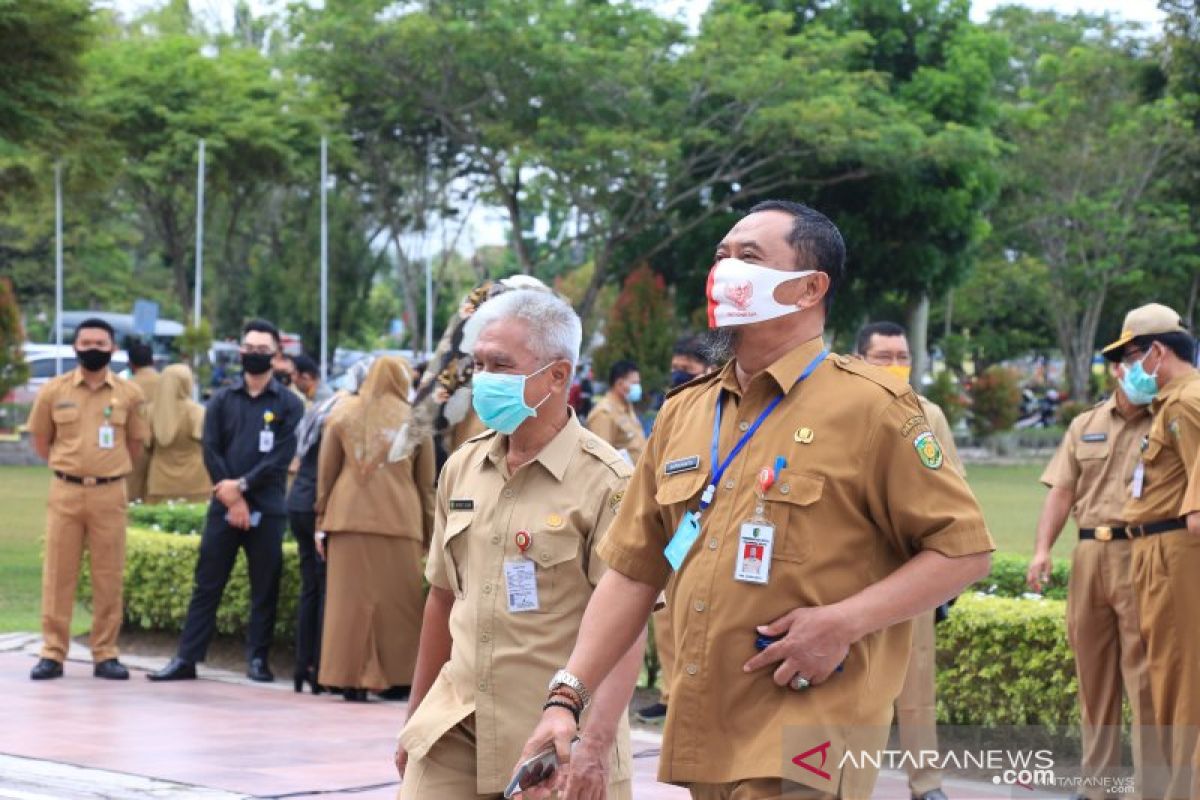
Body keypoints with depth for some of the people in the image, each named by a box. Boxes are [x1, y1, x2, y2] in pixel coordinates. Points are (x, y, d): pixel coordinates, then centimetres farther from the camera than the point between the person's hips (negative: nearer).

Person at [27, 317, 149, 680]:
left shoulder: (129, 393, 3)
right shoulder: (54, 390, 2)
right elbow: (40, 440, 13)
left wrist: (109, 470, 11)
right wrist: (69, 466, 12)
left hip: (109, 494, 0)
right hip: (65, 492, 0)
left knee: (109, 577, 3)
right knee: (58, 574, 1)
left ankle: (105, 654, 9)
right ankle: (53, 653, 6)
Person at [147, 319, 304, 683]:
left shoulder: (289, 405, 3)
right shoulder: (222, 401, 10)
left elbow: (281, 458, -6)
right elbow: (211, 452, 2)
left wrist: (243, 485, -14)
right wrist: (233, 499, -8)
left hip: (266, 510, -1)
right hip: (224, 507, 1)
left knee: (265, 589, 2)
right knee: (206, 586, 2)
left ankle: (258, 659, 9)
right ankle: (186, 658, 3)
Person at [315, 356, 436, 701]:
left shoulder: (343, 414, 10)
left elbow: (325, 473, 10)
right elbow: (426, 482, 10)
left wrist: (322, 521, 15)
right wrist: (429, 532, 15)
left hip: (348, 517, 1)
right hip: (399, 521, -1)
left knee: (350, 598, 2)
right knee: (397, 600, 3)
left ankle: (351, 677, 1)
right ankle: (395, 677, 2)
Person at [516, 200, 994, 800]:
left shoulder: (870, 407, -5)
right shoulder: (683, 414, 12)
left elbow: (964, 548, -6)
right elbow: (633, 571, 14)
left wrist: (844, 622, -17)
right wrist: (568, 696, 5)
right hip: (701, 740, 6)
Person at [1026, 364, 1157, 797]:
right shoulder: (1085, 425, 16)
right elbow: (1062, 491, 10)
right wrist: (1042, 549, 2)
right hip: (1088, 553, 4)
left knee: (1143, 675, -7)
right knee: (1092, 672, 9)